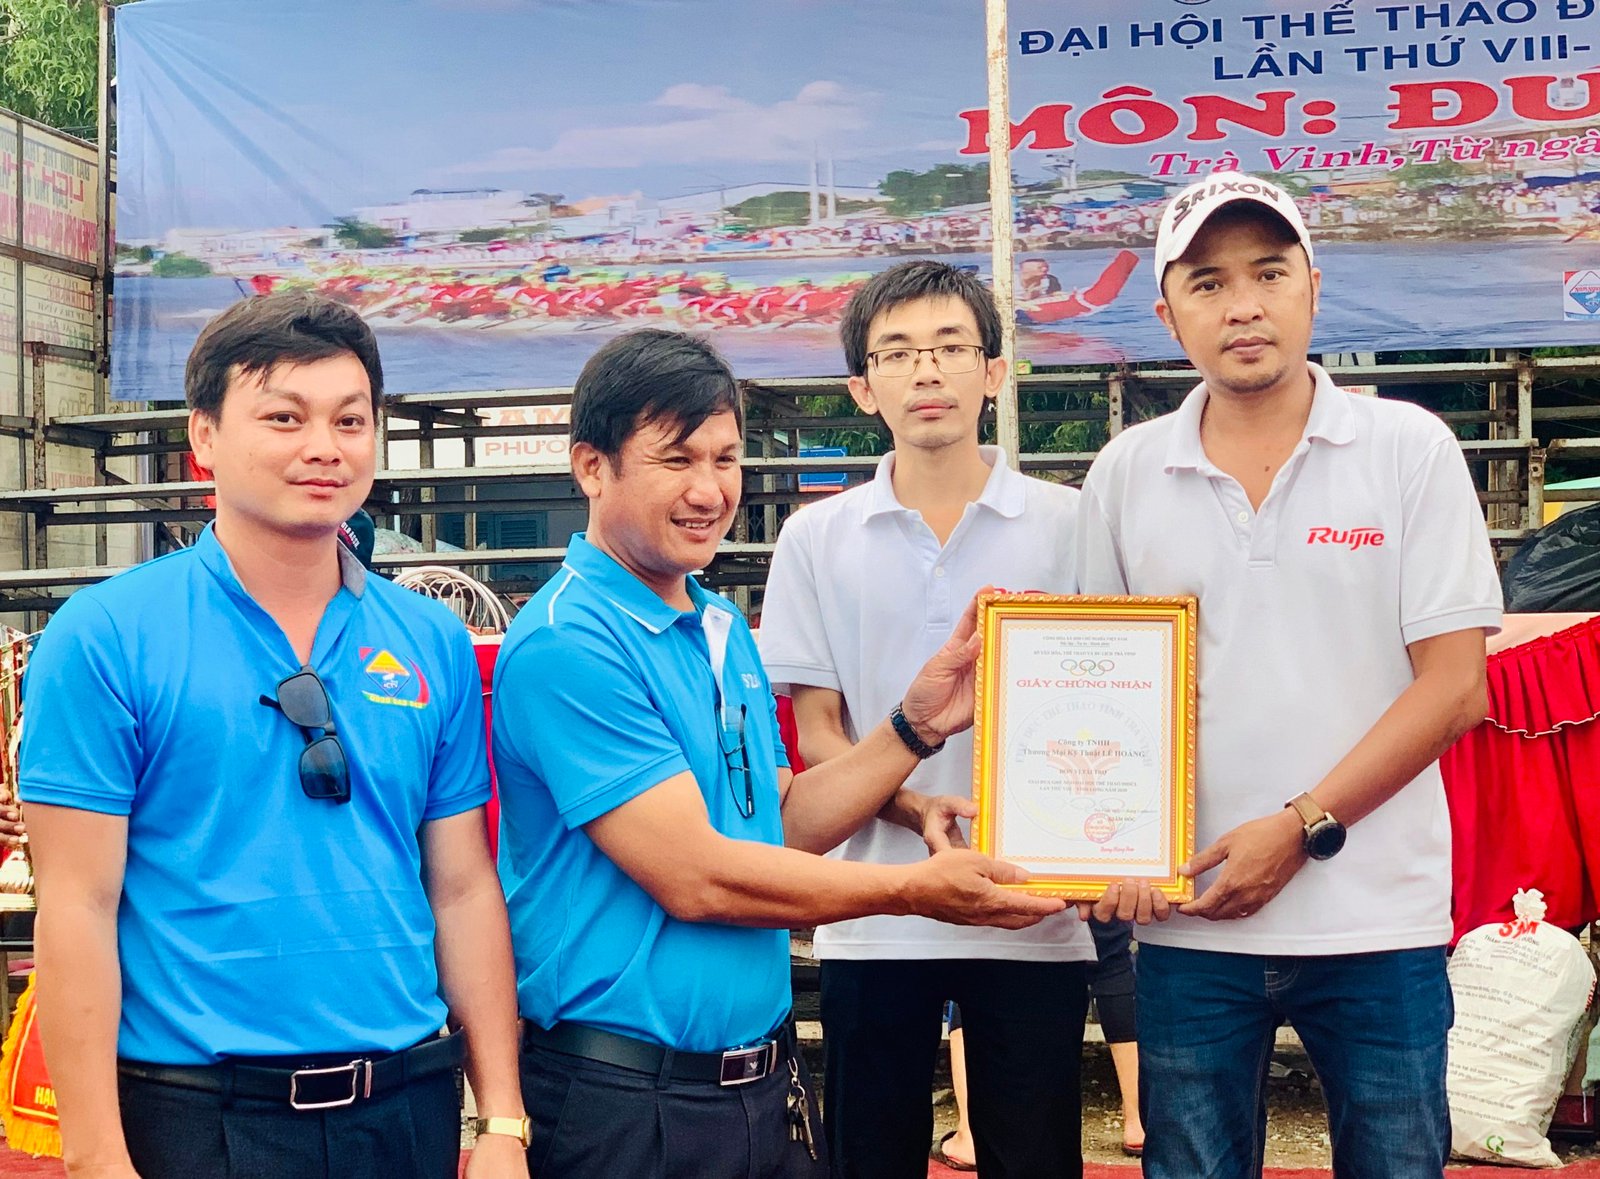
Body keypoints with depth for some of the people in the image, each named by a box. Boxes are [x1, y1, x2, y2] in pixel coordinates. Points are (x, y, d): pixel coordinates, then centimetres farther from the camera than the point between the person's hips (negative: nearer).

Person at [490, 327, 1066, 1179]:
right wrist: (916, 890, -13)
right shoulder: (567, 646, -18)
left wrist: (917, 726, 1)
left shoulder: (726, 632, 9)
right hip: (632, 1103, -8)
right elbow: (695, 878, -21)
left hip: (770, 1072, 8)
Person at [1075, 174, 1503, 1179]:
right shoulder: (1125, 475, 5)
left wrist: (1301, 829, -13)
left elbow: (1453, 684, -6)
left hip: (1378, 921, -2)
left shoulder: (1410, 449, -2)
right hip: (1189, 921, 2)